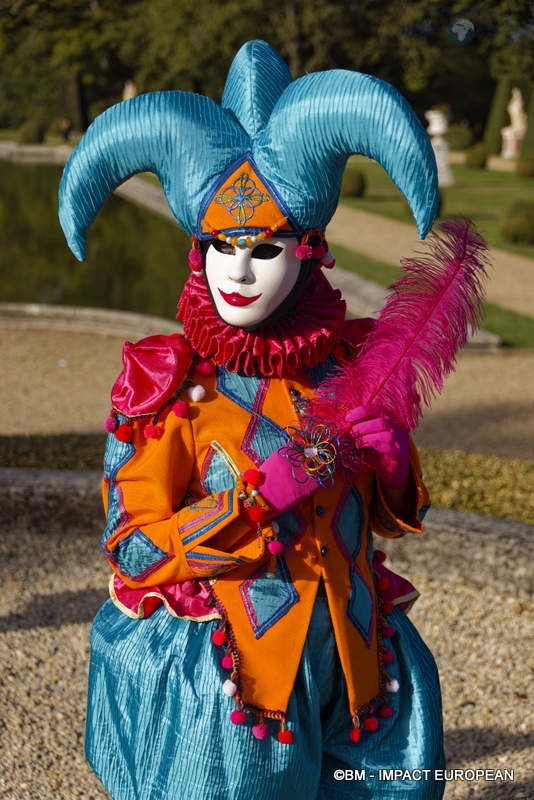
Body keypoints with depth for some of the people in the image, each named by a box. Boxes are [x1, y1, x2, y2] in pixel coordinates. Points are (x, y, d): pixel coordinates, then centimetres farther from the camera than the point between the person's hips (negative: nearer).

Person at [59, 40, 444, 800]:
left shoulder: (350, 361, -1)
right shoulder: (167, 386, -11)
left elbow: (392, 517, 11)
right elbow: (132, 552, -13)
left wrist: (393, 464, -11)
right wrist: (261, 498, -24)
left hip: (350, 655, 4)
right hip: (221, 674, -3)